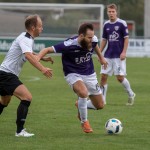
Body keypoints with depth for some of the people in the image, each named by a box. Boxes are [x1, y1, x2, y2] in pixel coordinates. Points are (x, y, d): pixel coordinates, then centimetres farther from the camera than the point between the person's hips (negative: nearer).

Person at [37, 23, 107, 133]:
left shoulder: (93, 40, -15)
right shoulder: (69, 45, -30)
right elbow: (47, 50, -27)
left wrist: (101, 58, 26)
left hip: (89, 74, 5)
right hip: (73, 74, -5)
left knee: (99, 105, 5)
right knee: (83, 93, -35)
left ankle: (80, 105, 39)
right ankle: (84, 122, -10)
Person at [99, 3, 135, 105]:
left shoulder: (122, 23, -5)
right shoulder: (106, 25, 9)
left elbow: (126, 38, -6)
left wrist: (124, 52, -13)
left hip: (119, 56, -5)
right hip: (108, 55, 5)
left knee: (120, 77, -7)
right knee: (103, 76, -1)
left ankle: (131, 95, 15)